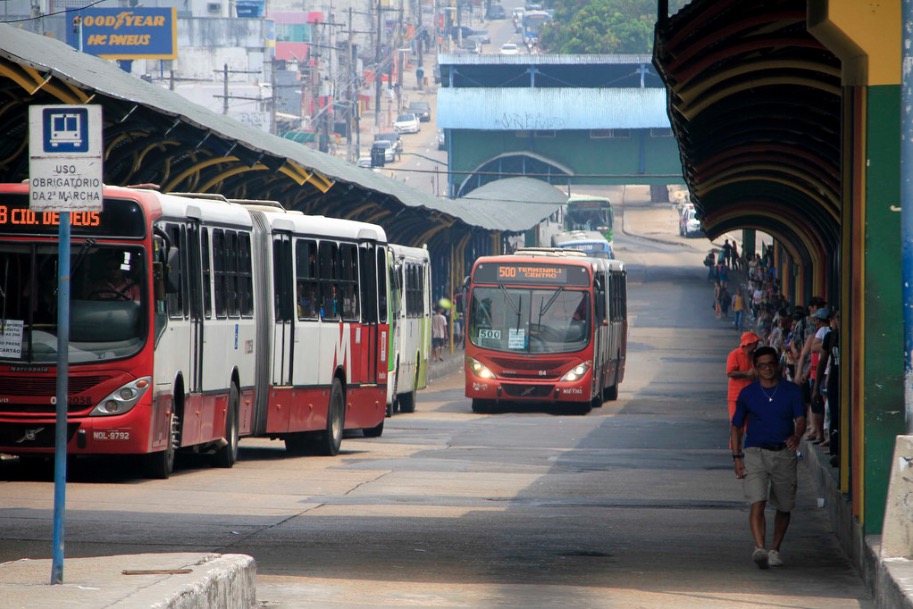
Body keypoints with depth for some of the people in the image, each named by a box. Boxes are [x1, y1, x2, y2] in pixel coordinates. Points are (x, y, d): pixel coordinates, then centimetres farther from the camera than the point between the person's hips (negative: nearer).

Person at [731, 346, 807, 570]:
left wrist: (796, 436, -28)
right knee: (757, 503, -18)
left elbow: (800, 420, -5)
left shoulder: (791, 391, 3)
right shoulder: (747, 394, 4)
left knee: (784, 507, 10)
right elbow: (736, 427, 10)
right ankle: (759, 549, -30)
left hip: (784, 453, 1)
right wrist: (737, 457, 0)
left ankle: (774, 549, 26)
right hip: (755, 452, -1)